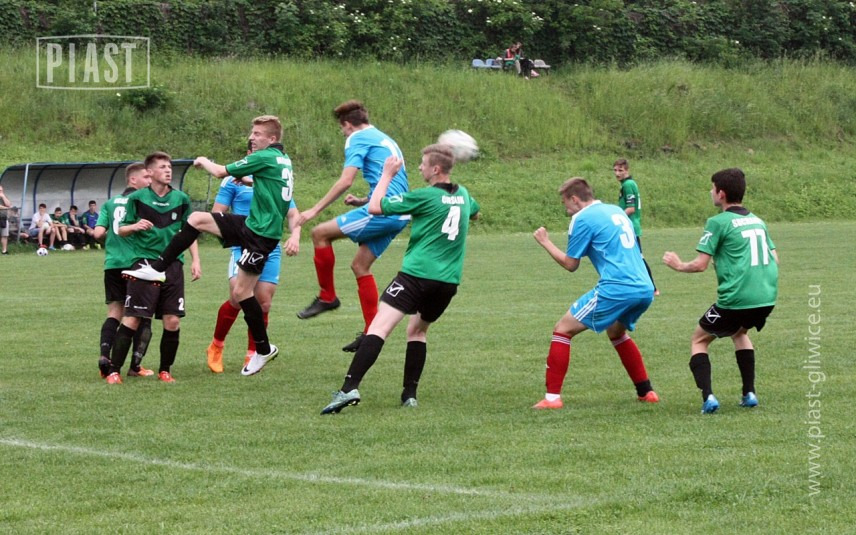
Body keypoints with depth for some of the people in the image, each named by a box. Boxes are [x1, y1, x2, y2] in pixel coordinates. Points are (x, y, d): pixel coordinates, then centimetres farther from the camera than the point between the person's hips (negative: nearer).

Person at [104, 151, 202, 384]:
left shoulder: (181, 199, 8)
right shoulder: (137, 198, 1)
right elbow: (121, 230, 6)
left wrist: (195, 260, 9)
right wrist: (135, 226, -15)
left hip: (173, 264, 3)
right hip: (144, 263, -3)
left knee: (173, 321, -2)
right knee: (132, 319, -9)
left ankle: (164, 370, 14)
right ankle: (114, 371, -3)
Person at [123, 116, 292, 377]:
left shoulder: (265, 158, -17)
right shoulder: (283, 159, 10)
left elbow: (221, 172, -11)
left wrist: (204, 162, 9)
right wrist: (248, 180, 14)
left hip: (262, 233, -10)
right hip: (251, 223, 10)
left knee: (241, 292, -5)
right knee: (196, 219, 5)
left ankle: (264, 349, 7)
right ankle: (159, 268, 10)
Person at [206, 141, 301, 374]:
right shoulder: (234, 180, 3)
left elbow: (293, 214, 16)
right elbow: (217, 214, 3)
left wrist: (295, 235, -3)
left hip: (271, 251, 4)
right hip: (243, 247, -4)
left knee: (263, 304, -1)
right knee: (238, 298, -17)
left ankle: (252, 355, 14)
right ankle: (216, 346, 5)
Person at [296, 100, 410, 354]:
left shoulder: (357, 139, -2)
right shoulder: (385, 140, 26)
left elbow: (345, 181, -14)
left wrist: (315, 209, -9)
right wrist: (364, 201, 27)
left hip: (383, 210, -10)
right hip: (400, 215, 10)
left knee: (321, 233, -5)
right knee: (360, 266, 16)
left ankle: (327, 297, 3)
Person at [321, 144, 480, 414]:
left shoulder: (424, 197, -9)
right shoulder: (463, 195, 12)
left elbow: (376, 207, -6)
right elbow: (475, 212, 38)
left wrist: (387, 175, 5)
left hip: (417, 275, -7)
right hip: (449, 281, 7)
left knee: (379, 327, -14)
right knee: (417, 330, 26)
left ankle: (349, 389, -28)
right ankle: (410, 394, 17)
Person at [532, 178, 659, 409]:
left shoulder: (583, 219, -2)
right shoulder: (617, 211, 21)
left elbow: (570, 264, 4)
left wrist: (545, 243, 15)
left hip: (616, 289, -8)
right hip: (644, 289, 8)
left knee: (562, 329, 2)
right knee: (616, 332, 34)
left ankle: (552, 397, -5)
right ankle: (646, 391, 31)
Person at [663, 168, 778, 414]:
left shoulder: (718, 223, -6)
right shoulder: (757, 221, 15)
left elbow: (700, 264, -9)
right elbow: (775, 259, 19)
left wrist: (679, 265, 11)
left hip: (736, 299, -7)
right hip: (767, 297, 7)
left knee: (699, 340, 13)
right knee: (740, 333, 35)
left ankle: (707, 396, -7)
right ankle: (749, 393, 23)